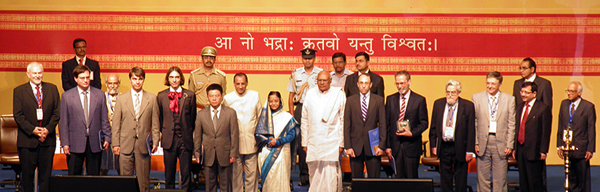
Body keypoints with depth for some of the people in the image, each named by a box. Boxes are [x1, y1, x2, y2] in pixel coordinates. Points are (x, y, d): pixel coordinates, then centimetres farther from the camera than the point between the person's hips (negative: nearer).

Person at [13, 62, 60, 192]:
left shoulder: (52, 89, 9)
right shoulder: (19, 91, 3)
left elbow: (56, 112, 5)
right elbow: (18, 115, -3)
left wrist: (48, 129, -9)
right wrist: (32, 130, -14)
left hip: (48, 139, 1)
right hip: (27, 140, -1)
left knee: (46, 175, 5)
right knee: (27, 175, 4)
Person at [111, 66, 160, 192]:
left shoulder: (152, 98, 6)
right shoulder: (121, 99, 7)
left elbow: (155, 123, 7)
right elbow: (116, 124, 6)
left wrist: (155, 141, -1)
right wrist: (115, 144, 0)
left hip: (143, 145, 0)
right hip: (125, 145, 0)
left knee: (143, 179, 3)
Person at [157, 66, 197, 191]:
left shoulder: (190, 95, 3)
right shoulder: (161, 96, 6)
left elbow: (193, 118, 6)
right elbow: (159, 119, 13)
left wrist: (190, 135, 4)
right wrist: (163, 134, 9)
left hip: (185, 140, -1)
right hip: (169, 140, 1)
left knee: (186, 174, 1)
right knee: (169, 174, 8)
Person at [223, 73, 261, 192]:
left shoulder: (255, 96, 5)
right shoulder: (227, 98, 2)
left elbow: (259, 117, 13)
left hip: (251, 142, 1)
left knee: (252, 172, 2)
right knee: (235, 172, 3)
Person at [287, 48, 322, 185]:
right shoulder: (295, 74, 10)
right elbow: (291, 96, 12)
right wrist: (292, 115, 4)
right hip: (300, 108, 2)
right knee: (301, 143, 1)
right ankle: (303, 175, 8)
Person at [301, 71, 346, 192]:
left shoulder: (339, 95, 2)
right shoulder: (310, 94, 9)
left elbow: (343, 121, 2)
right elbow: (304, 120, 12)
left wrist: (341, 143, -2)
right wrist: (304, 143, 9)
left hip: (331, 143, -3)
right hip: (313, 144, 3)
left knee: (329, 175, -10)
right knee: (314, 175, 6)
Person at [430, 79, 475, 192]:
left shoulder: (468, 106, -8)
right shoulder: (438, 104, 3)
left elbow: (471, 130, -8)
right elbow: (433, 127, 8)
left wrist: (470, 151, -11)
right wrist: (433, 145, 2)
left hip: (460, 148, -3)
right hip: (443, 147, 3)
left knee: (460, 179, 7)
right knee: (445, 178, 12)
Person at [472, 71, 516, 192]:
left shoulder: (509, 99, 4)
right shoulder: (477, 98, 5)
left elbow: (511, 124, 3)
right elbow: (473, 123, 4)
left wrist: (510, 145, -3)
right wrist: (475, 143, -3)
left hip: (501, 144, 0)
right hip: (483, 143, 1)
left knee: (500, 180, 4)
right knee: (482, 178, 6)